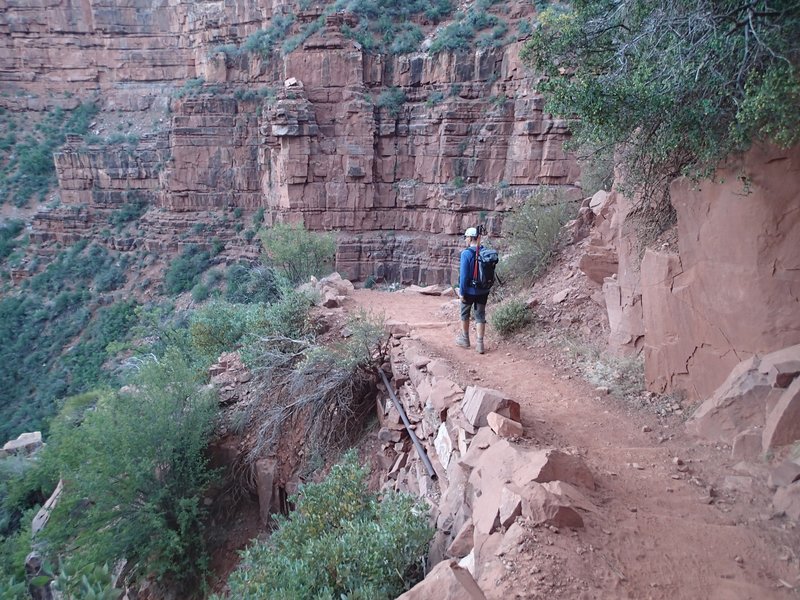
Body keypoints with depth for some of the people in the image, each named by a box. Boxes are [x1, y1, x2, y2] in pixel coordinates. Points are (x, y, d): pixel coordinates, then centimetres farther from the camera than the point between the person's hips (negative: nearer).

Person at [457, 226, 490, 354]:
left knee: (465, 314, 16)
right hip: (483, 291, 4)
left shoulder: (466, 253, -17)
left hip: (469, 291, -4)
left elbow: (464, 275, -18)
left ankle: (465, 339, 30)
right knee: (480, 316, 8)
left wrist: (462, 292, -12)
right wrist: (486, 286, 15)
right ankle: (480, 344, 7)